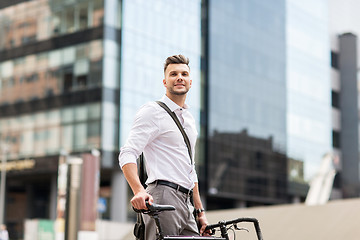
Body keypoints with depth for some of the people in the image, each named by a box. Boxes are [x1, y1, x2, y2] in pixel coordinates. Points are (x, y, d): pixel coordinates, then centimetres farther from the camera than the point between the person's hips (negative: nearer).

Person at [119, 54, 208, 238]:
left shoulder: (189, 119, 23)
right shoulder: (152, 111, -1)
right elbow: (127, 154, -14)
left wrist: (200, 211, 23)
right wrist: (139, 190, -30)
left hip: (185, 203, 8)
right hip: (162, 198, -8)